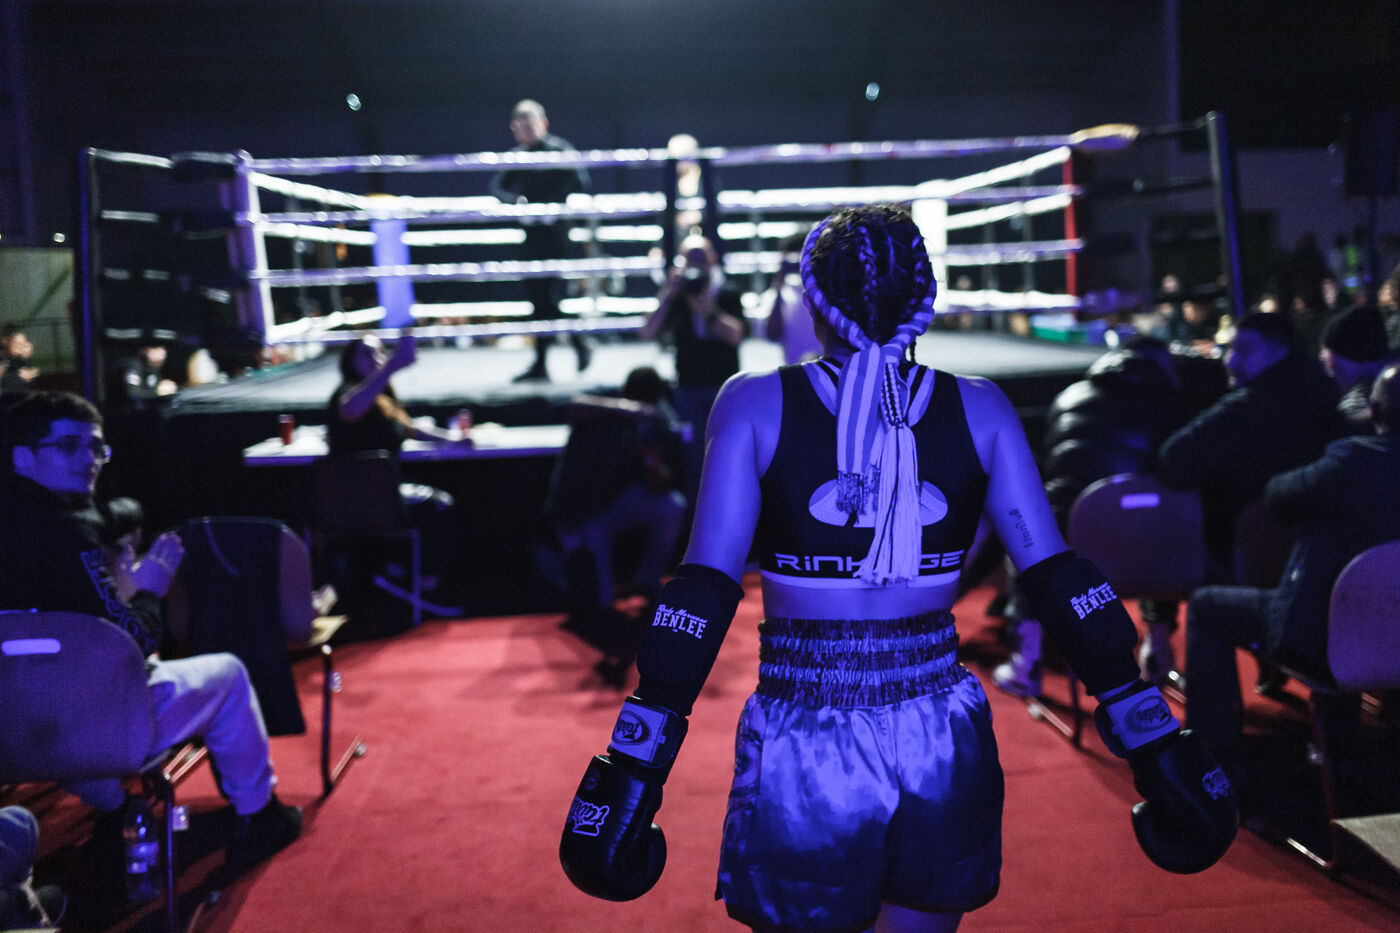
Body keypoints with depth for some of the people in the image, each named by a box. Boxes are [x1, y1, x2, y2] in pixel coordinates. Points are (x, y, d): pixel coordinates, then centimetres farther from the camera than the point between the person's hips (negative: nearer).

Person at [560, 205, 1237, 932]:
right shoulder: (978, 408, 0)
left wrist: (631, 770, -11)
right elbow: (1060, 582, -4)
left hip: (804, 756, -2)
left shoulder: (756, 403, -6)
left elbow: (703, 595, -13)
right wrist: (1156, 750, 1)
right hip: (942, 744, 3)